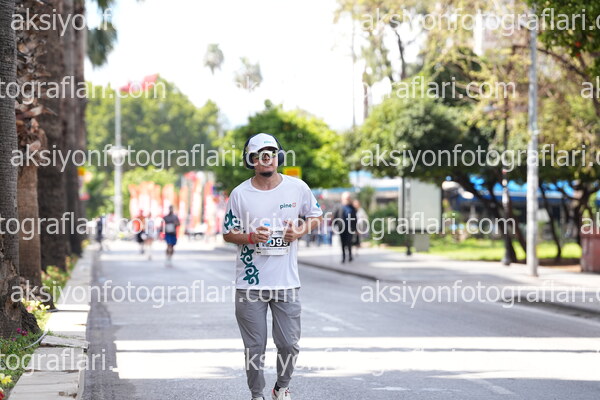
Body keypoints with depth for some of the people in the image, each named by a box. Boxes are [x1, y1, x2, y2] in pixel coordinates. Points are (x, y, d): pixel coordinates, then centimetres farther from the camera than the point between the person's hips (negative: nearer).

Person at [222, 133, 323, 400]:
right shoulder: (240, 194, 0)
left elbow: (316, 216, 15)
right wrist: (250, 237, -15)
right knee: (254, 347, 3)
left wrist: (300, 231, -5)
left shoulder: (297, 188, 2)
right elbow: (228, 233, 5)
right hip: (250, 284, -1)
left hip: (287, 282, 1)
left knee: (289, 345, 3)